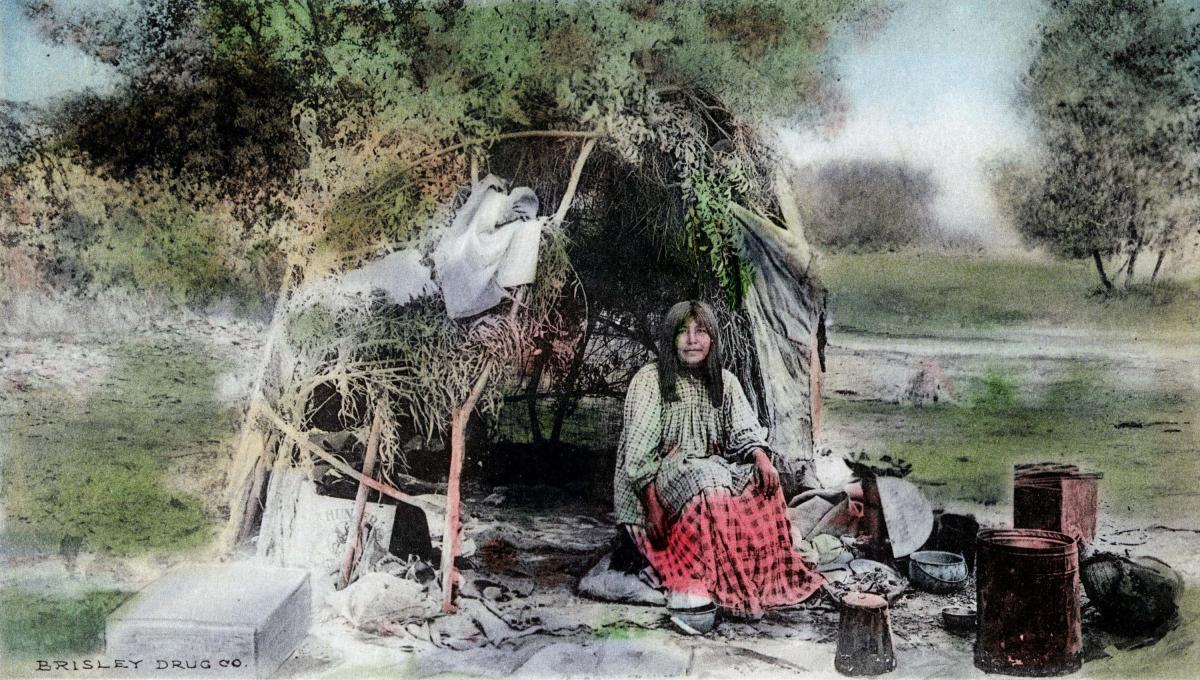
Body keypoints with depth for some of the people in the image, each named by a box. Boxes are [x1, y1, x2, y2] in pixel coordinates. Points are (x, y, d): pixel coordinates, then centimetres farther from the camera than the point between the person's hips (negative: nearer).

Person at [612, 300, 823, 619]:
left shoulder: (724, 381, 11)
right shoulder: (650, 380, -5)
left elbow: (745, 430, 0)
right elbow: (639, 451, -10)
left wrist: (762, 458, -22)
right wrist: (653, 506, -19)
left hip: (711, 469, 6)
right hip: (661, 478, -5)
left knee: (760, 480, -22)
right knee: (706, 484, -36)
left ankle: (765, 574, -19)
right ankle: (687, 581, -36)